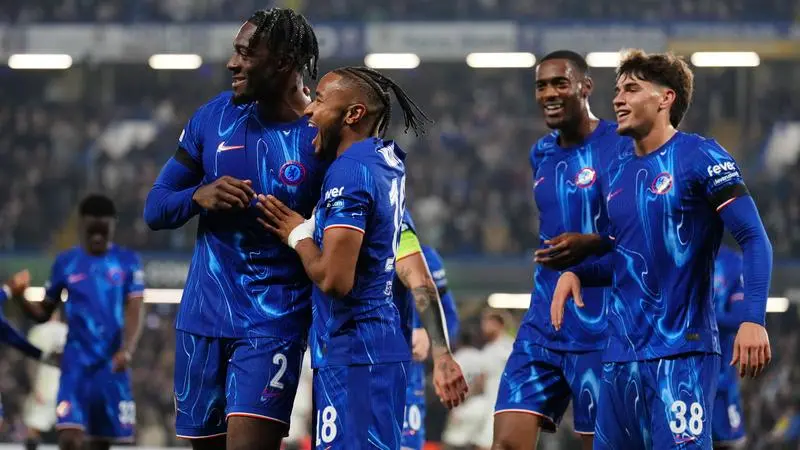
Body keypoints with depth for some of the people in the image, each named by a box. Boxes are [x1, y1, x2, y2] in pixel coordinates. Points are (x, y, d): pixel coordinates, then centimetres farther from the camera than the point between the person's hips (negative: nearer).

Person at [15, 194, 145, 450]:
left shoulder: (128, 262, 2)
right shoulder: (65, 263, 4)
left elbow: (134, 313, -6)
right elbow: (43, 314, 9)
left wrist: (126, 351, -23)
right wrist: (19, 297, -12)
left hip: (112, 365, 1)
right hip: (76, 364, -1)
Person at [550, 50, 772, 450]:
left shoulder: (700, 157, -7)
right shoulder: (615, 168, 14)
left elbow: (754, 239, -11)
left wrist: (753, 319, -23)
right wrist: (577, 273, 4)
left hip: (682, 351, -7)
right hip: (621, 353, 7)